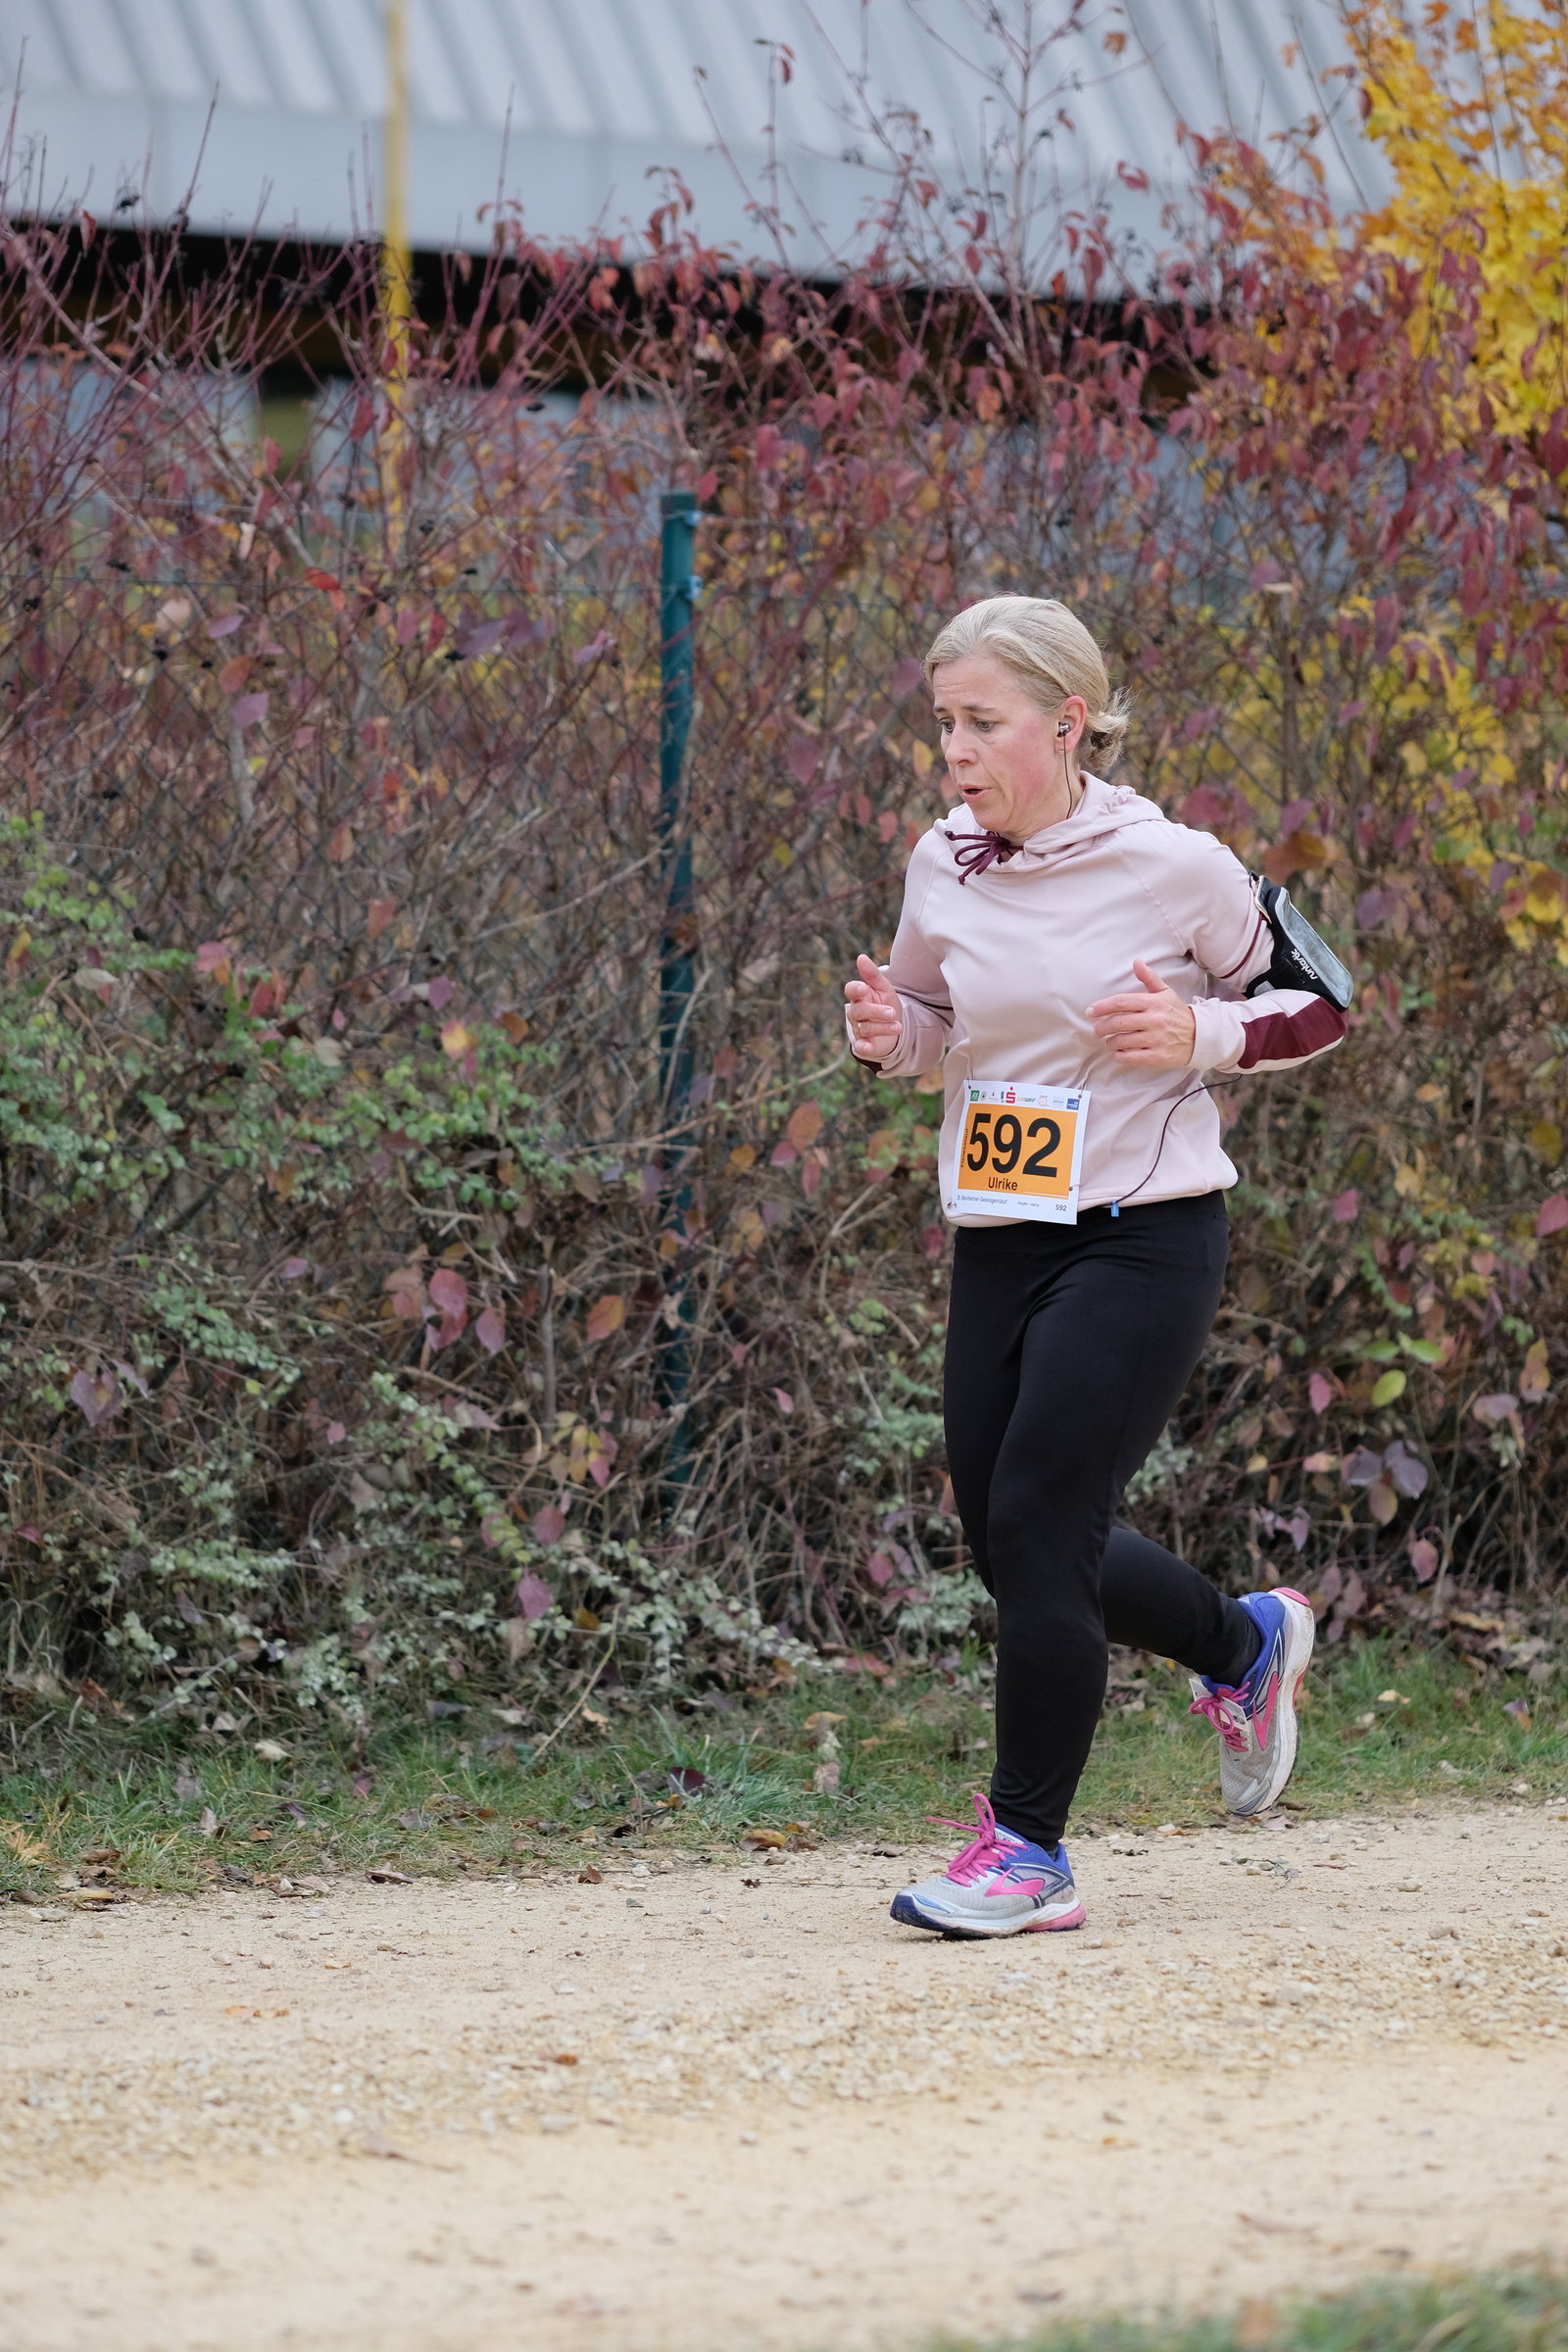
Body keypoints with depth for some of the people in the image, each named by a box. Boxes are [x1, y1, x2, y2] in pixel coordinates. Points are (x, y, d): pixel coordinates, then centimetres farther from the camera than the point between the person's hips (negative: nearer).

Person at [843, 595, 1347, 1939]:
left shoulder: (1175, 868, -11)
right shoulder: (943, 866, 2)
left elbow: (1317, 1005, 1)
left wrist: (1198, 1036, -17)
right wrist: (890, 1035, -3)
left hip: (1144, 1236, -6)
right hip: (999, 1239, 6)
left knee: (1036, 1523, -12)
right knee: (1010, 1547, 8)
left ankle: (1029, 1850, 0)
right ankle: (1242, 1643, 37)